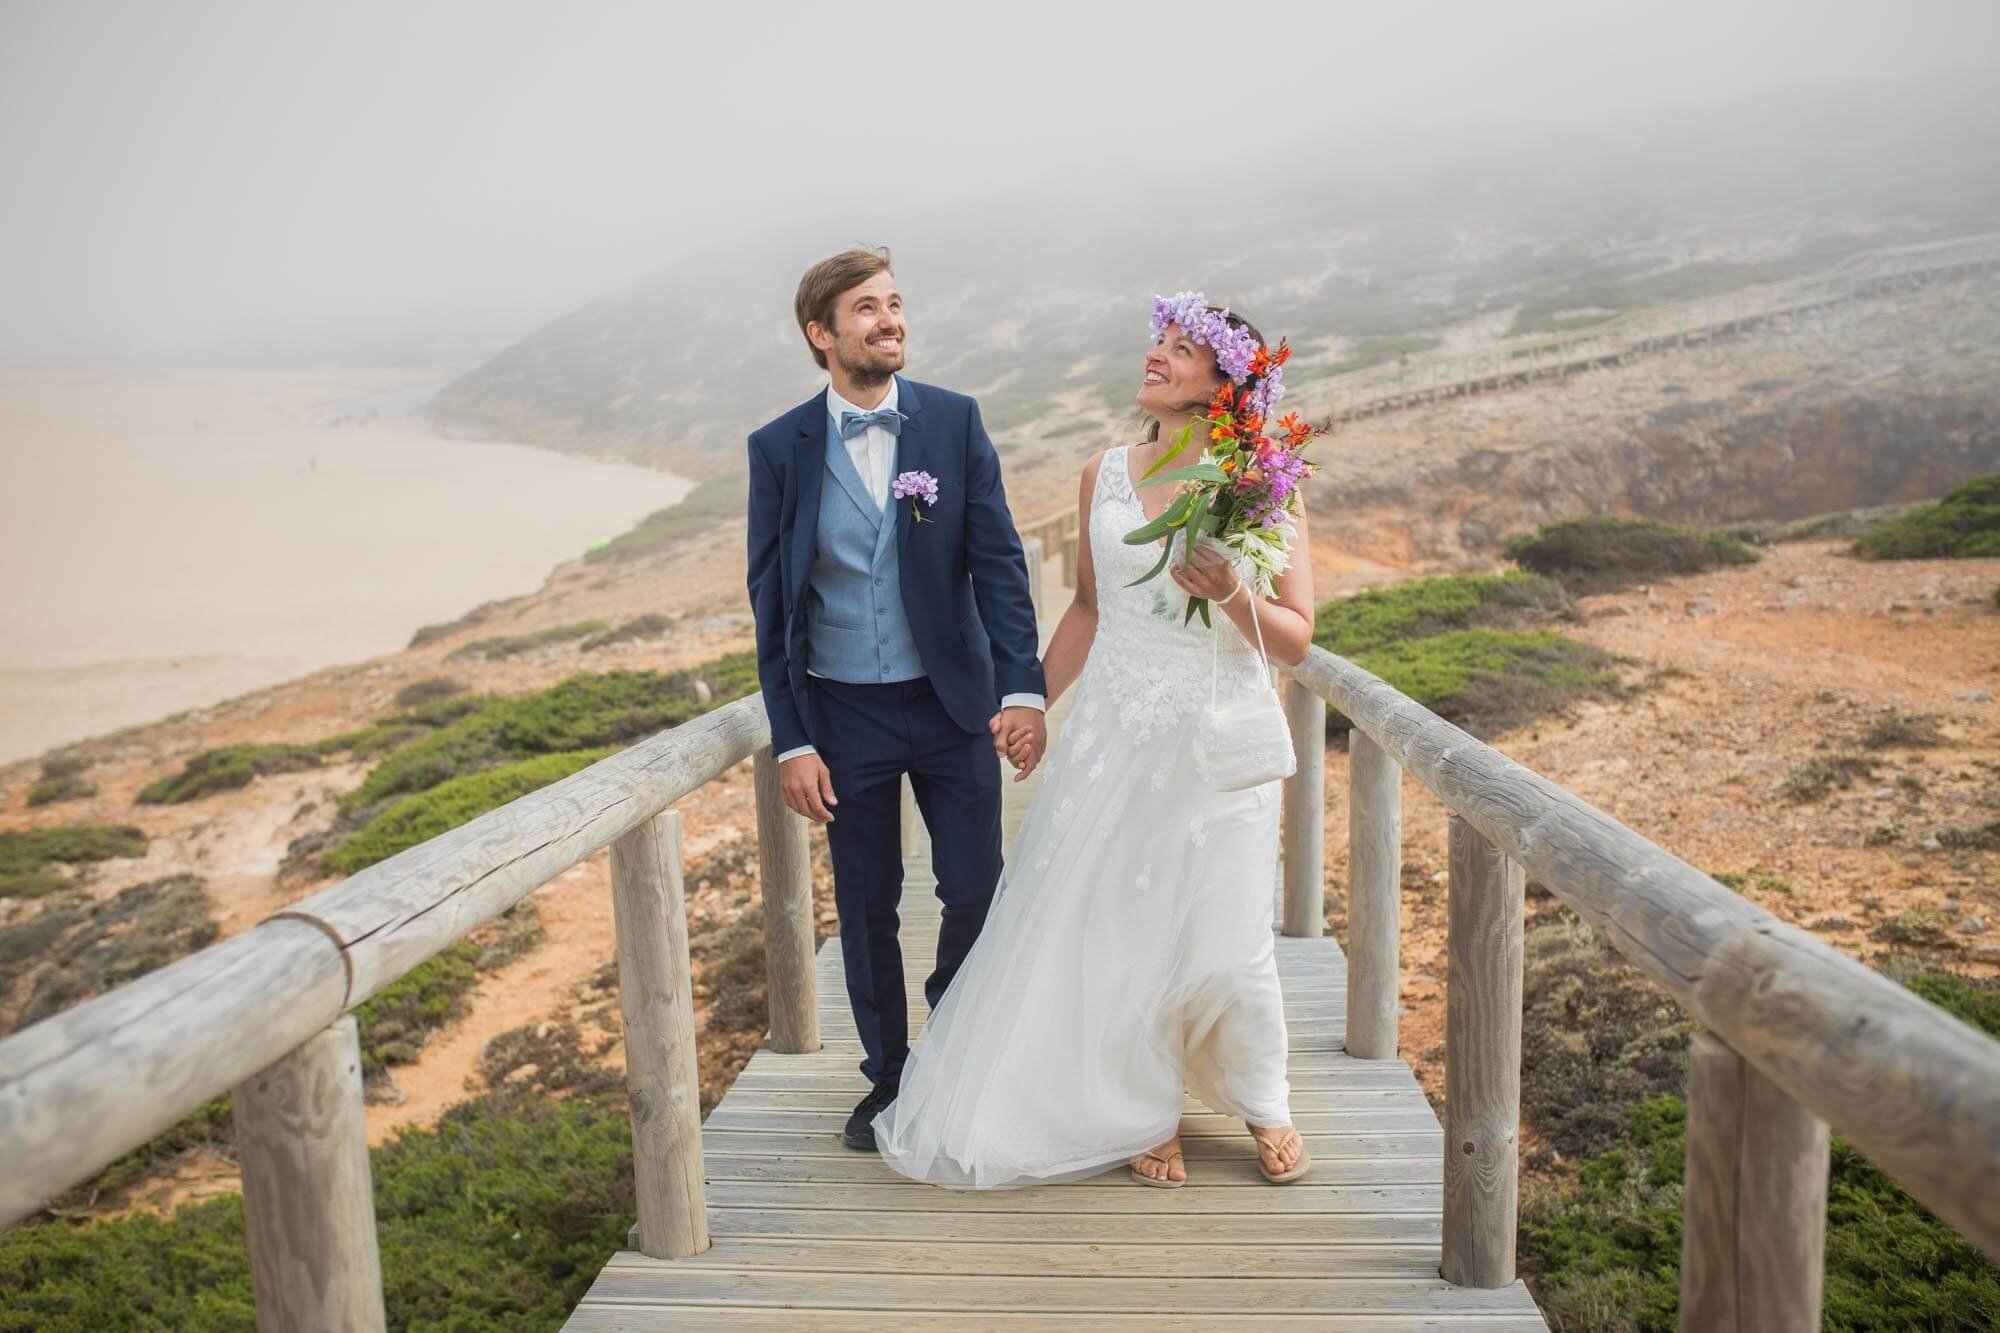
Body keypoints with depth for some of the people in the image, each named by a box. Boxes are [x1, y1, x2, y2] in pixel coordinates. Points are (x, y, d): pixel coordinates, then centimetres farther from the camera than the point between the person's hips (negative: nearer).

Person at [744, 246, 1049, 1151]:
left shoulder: (956, 421, -2)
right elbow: (771, 602, -1)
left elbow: (998, 562, -5)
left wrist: (1022, 690, -15)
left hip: (955, 704, 0)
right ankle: (888, 1074, 31)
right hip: (845, 713, 0)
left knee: (977, 891, 6)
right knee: (866, 907, 10)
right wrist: (791, 741, -5)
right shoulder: (780, 448, -3)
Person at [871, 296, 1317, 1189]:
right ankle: (1147, 1114, 30)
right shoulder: (1105, 476, 5)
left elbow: (1297, 641, -4)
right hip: (1115, 733, 3)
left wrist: (1230, 592, -22)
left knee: (1225, 947, -2)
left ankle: (1262, 1102, 29)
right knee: (1115, 929, 6)